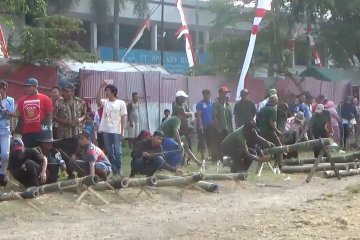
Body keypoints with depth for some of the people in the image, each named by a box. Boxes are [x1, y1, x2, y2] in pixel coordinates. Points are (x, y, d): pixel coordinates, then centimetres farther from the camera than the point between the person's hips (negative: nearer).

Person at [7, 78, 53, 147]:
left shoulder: (45, 99, -2)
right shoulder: (22, 100, 10)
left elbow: (49, 115, -2)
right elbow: (18, 114, 7)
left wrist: (47, 129, -11)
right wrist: (8, 113, -12)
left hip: (40, 132, -4)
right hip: (26, 133, 4)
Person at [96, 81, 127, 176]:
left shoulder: (121, 103, 0)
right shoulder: (105, 102, 8)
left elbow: (123, 118, -1)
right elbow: (98, 101, -15)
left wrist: (122, 131, -7)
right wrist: (100, 87, -18)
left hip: (116, 131, -4)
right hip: (106, 131, 4)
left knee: (117, 152, -4)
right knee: (109, 152, 6)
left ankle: (119, 170, 11)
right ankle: (114, 171, 13)